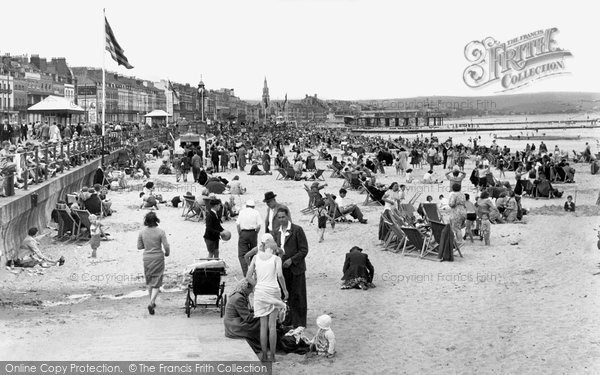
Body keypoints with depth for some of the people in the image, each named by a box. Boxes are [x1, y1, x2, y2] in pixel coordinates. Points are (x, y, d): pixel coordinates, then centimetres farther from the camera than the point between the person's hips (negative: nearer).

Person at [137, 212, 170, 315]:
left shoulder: (142, 232, -5)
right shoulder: (160, 232, -13)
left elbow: (139, 246, 1)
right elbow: (166, 246, -13)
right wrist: (167, 252, 8)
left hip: (146, 258, 3)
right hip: (158, 258, -3)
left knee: (149, 281, 20)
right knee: (156, 283, 1)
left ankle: (152, 302, 28)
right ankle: (151, 302, -15)